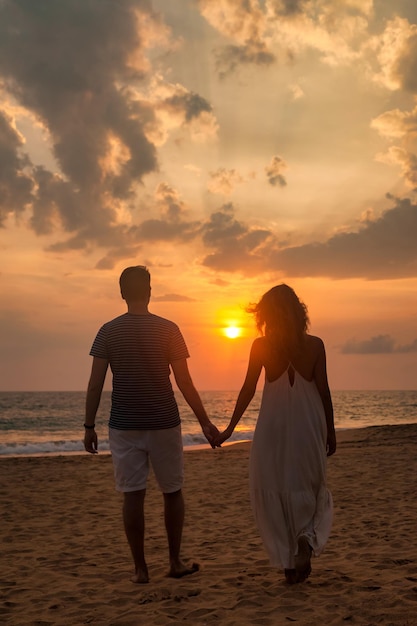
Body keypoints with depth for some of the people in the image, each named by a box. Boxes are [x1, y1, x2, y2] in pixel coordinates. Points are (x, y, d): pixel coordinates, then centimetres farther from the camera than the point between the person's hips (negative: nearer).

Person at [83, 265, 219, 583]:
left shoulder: (108, 331, -2)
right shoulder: (168, 329, -5)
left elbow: (95, 384, -4)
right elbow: (184, 382, -7)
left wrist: (89, 427, 5)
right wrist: (205, 421, 1)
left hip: (124, 426, 1)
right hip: (164, 424, -1)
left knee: (133, 495, 4)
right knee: (173, 492, 13)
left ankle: (140, 568, 9)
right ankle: (176, 562, 19)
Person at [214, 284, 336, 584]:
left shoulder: (261, 346, -6)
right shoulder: (315, 345, -4)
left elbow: (248, 390, -3)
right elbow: (324, 392, -2)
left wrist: (230, 428, 6)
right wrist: (330, 431, 9)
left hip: (273, 425, -1)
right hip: (308, 425, 1)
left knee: (271, 490, 10)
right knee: (309, 485, 18)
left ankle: (289, 562, 9)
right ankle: (308, 537, -5)